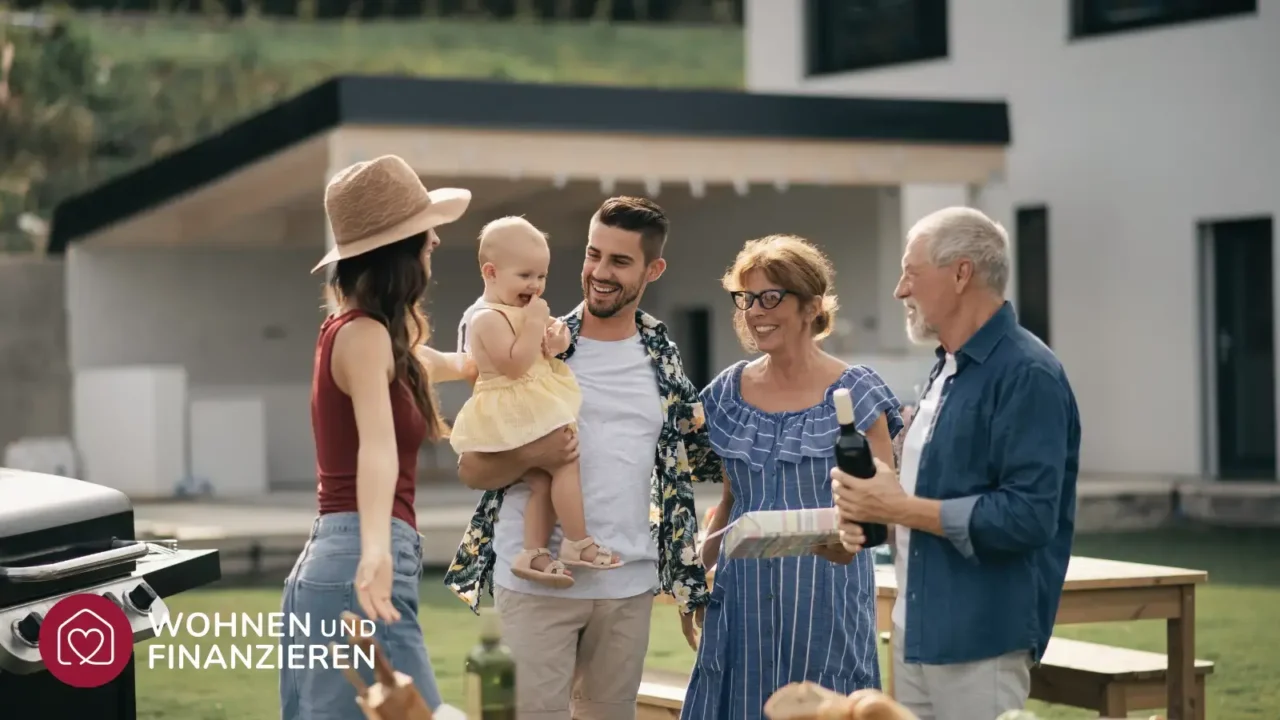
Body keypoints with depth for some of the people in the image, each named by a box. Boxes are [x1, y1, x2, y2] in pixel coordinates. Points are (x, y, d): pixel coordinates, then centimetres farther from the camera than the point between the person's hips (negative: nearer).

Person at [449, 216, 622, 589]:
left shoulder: (518, 311, 15)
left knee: (544, 481, 4)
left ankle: (532, 554, 4)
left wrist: (552, 346, 2)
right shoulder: (490, 318, -17)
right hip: (518, 417, -10)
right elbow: (514, 364, -25)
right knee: (566, 464, -12)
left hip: (532, 411, 10)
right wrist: (535, 323, -22)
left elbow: (534, 357, 24)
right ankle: (577, 544, -6)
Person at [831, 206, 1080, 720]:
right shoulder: (947, 371, 15)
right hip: (917, 636, 9)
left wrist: (900, 508, -17)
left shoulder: (1026, 374, -14)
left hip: (979, 642, -9)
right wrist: (871, 512, 4)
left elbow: (1030, 516, -23)